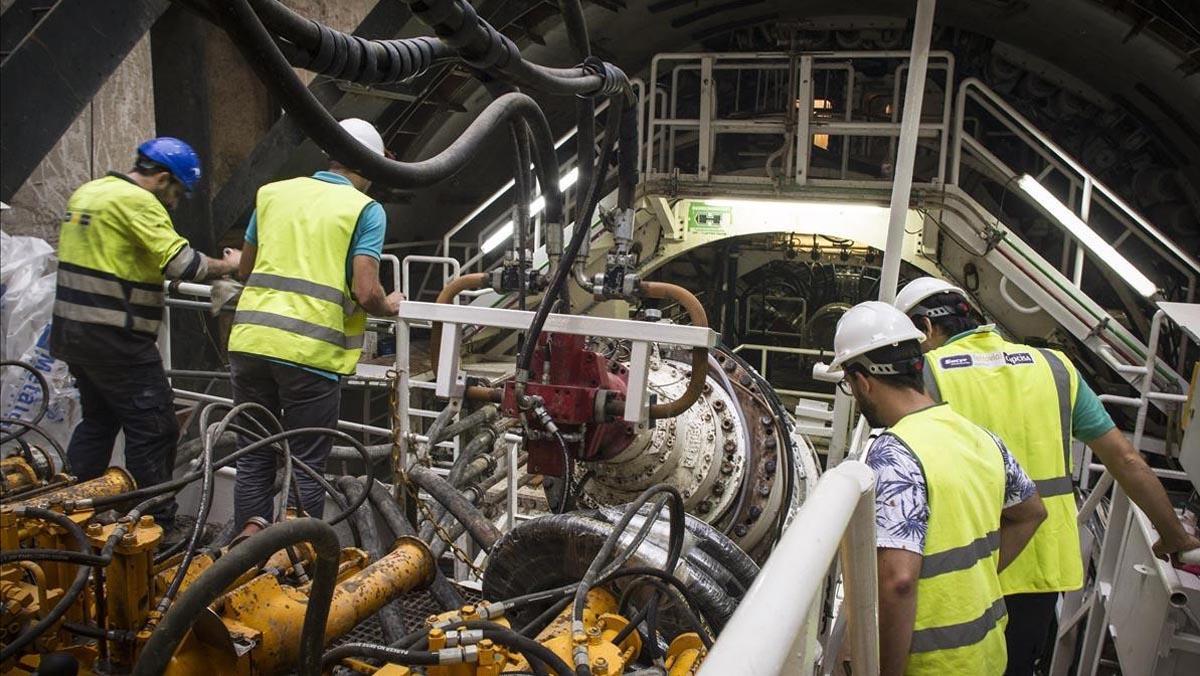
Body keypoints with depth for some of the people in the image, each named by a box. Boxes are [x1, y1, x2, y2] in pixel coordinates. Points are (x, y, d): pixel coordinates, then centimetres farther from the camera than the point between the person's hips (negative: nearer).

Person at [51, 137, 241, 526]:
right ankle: (157, 524, 0)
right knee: (154, 430, -4)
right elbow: (181, 262, -22)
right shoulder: (137, 202, -15)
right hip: (115, 339, -10)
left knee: (97, 420, 22)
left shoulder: (86, 193, 15)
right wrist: (228, 265, -8)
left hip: (72, 330, 10)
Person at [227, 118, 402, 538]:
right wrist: (388, 307, 10)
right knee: (306, 467, 8)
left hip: (250, 340, 5)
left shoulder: (273, 193, 14)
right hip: (311, 351, -4)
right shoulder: (365, 209, 0)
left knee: (254, 457, 17)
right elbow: (364, 292, -11)